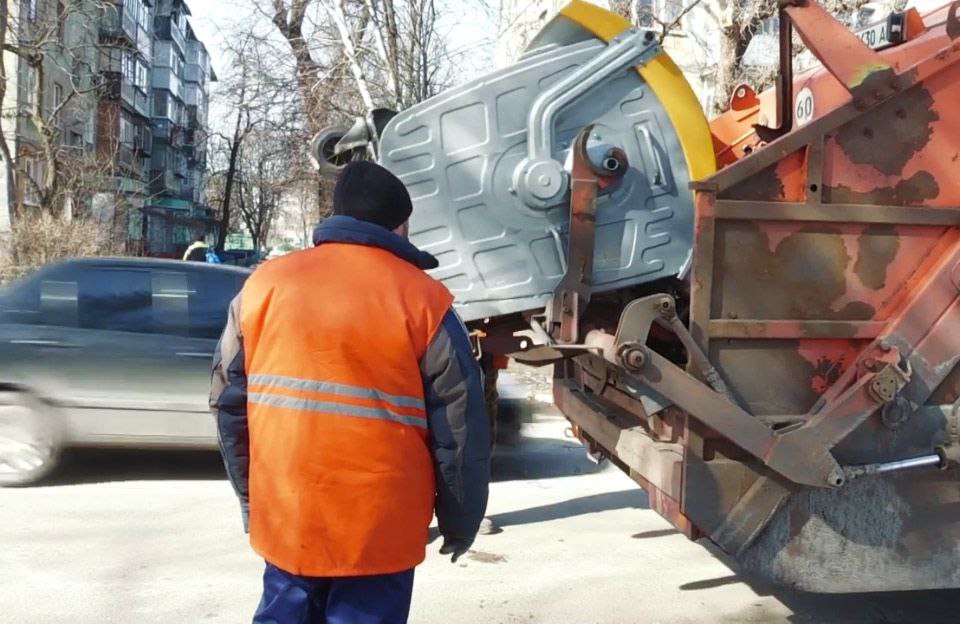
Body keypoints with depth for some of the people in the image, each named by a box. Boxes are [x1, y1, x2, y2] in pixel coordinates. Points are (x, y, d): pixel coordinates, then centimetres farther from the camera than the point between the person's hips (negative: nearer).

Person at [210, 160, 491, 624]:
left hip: (284, 520, 4)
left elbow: (229, 403, 8)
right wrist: (460, 523, 6)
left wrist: (251, 500, 19)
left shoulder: (263, 285, 2)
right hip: (377, 531, -3)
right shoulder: (423, 301, -9)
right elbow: (461, 430, -7)